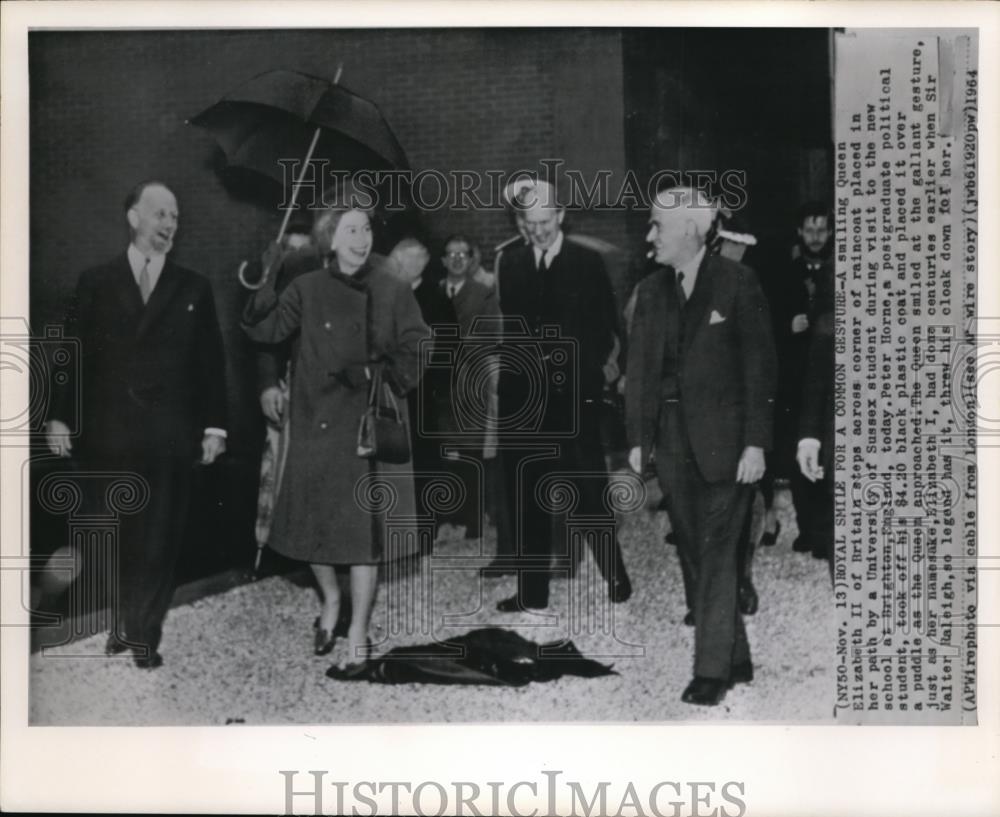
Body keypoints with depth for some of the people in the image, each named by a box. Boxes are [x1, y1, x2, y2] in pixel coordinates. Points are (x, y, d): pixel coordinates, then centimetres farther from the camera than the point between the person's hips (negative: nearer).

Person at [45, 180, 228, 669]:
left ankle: (143, 632, 13)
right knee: (114, 537, 6)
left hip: (171, 438, 0)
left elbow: (211, 363, 7)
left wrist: (214, 426, 0)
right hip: (109, 434, 0)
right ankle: (122, 623, 21)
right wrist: (58, 416, -3)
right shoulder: (96, 282, 8)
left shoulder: (193, 289, 9)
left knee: (159, 540, 2)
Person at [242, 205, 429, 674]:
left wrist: (375, 374, -15)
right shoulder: (307, 290, 3)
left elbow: (417, 353, -2)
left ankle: (358, 631, 11)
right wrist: (259, 295, -22)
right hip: (316, 423, 2)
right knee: (313, 517, 10)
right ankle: (330, 599, 38)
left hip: (369, 425, -2)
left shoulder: (392, 292, 0)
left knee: (363, 525, -2)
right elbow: (267, 329, -6)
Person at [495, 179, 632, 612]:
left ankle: (614, 575, 17)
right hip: (522, 396, 3)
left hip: (574, 394, -3)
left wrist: (602, 366, -10)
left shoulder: (588, 262, 1)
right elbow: (510, 322, 11)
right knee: (525, 495, 7)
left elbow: (605, 325, 2)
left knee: (588, 490, 0)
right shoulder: (510, 263, 9)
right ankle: (531, 590, 16)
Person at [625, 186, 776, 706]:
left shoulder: (737, 282, -6)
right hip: (671, 437, 6)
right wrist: (637, 438, 6)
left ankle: (712, 669, 0)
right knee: (693, 554, 9)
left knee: (715, 553, -6)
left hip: (722, 438, -5)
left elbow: (759, 364, -7)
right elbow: (639, 367, 12)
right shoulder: (649, 291, 10)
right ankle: (736, 660, 21)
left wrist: (756, 443, -11)